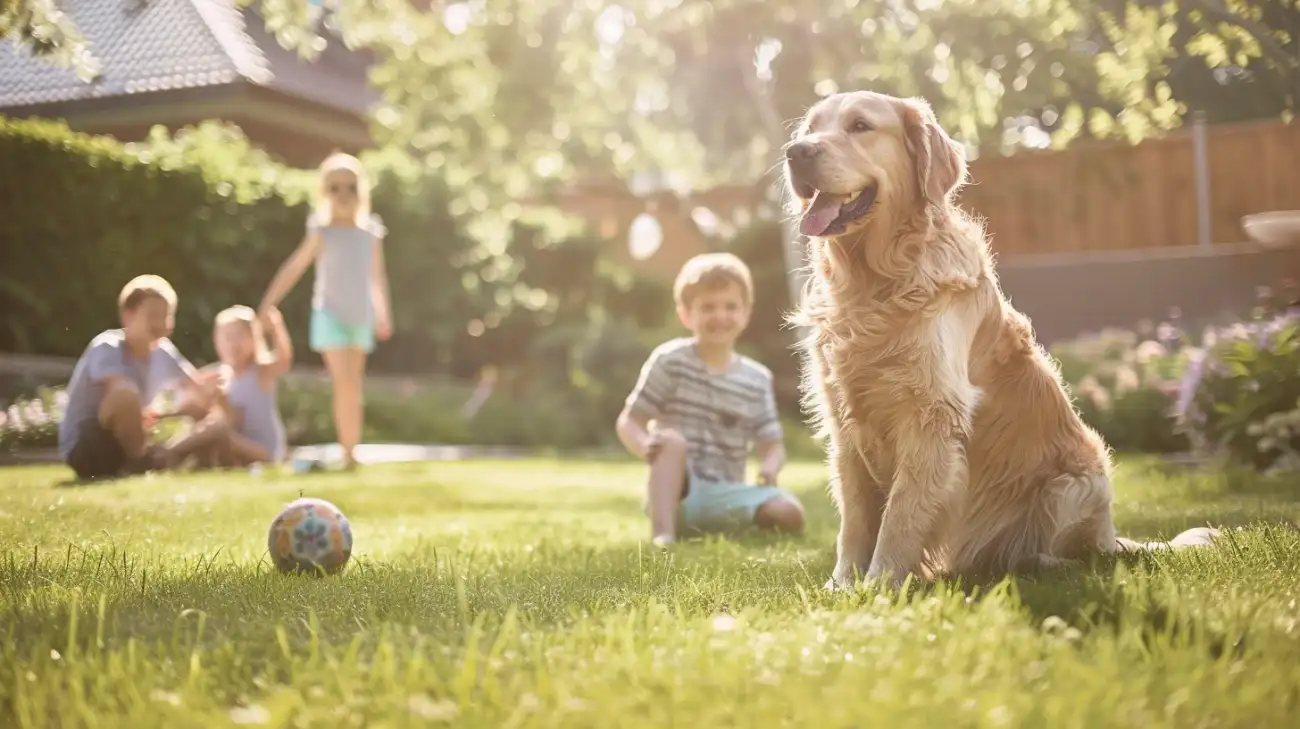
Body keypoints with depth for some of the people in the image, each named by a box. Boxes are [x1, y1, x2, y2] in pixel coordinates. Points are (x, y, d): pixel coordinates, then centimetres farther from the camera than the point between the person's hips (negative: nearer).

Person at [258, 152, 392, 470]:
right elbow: (293, 269, -6)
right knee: (344, 383, -13)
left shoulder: (371, 231, 3)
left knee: (354, 387, 9)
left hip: (362, 317, 4)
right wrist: (265, 309, -8)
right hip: (331, 315, -4)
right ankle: (347, 454, -11)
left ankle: (353, 452, 15)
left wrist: (383, 314, 16)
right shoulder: (322, 232, -7)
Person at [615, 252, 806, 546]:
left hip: (725, 497, 3)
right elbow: (629, 421, -4)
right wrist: (646, 445, -27)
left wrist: (770, 466, -16)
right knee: (673, 440, -34)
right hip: (677, 492, -3)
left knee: (789, 514, -22)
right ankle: (662, 533, -42)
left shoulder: (758, 380, 8)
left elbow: (772, 444, 9)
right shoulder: (670, 361, -3)